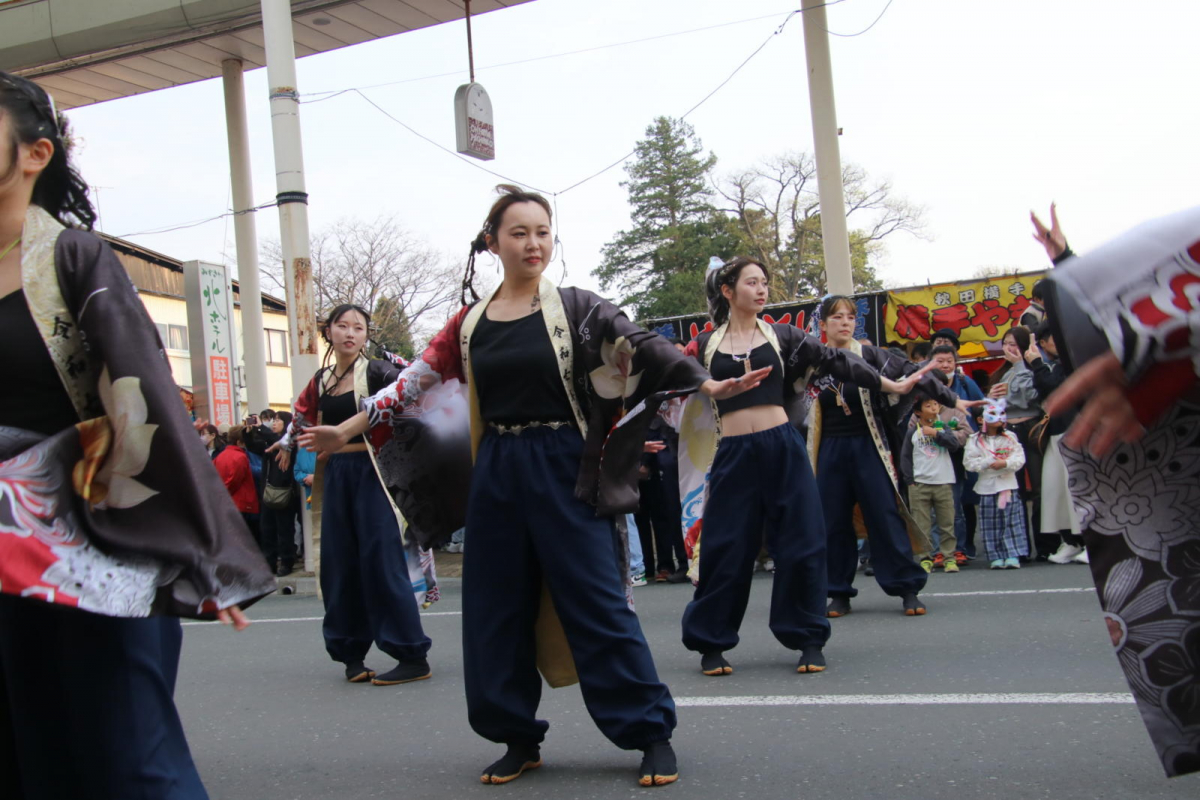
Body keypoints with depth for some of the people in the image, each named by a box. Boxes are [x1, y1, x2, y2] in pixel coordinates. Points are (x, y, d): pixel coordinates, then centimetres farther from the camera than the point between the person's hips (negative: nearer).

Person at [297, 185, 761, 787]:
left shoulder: (573, 307, -1)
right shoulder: (470, 322, 8)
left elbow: (641, 347, -10)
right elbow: (415, 382, 11)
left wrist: (710, 386, -22)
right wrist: (345, 431, 12)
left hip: (564, 470, -4)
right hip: (496, 474, 4)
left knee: (598, 603, -4)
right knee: (495, 611, 8)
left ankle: (652, 733, 7)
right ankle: (520, 739, 22)